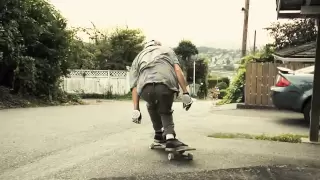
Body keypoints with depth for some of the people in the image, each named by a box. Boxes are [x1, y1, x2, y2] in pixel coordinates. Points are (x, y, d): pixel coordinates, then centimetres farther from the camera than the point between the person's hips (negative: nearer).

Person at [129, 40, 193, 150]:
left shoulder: (138, 57, 37)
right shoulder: (168, 50, 35)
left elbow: (134, 87, 23)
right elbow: (178, 70, 14)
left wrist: (136, 109, 20)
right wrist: (185, 93, 9)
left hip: (146, 87, 1)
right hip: (166, 84, -1)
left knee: (152, 107, 34)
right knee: (165, 111, 25)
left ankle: (159, 134, 38)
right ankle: (170, 138, 5)